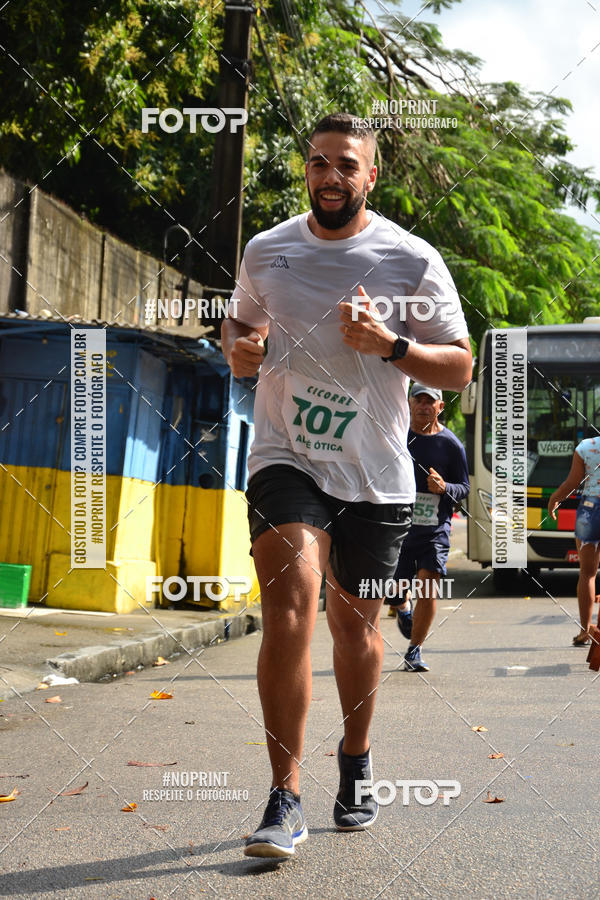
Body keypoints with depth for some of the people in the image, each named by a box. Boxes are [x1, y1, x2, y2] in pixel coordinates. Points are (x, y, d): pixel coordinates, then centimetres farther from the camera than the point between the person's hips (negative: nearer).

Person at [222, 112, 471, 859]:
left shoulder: (414, 261, -3)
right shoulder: (265, 251, 5)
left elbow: (459, 366, -1)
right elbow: (239, 323, 20)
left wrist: (390, 344, -19)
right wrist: (238, 349, -4)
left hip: (375, 475, 0)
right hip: (286, 458, 0)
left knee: (354, 623, 11)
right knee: (290, 602, -20)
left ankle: (355, 760, 37)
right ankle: (285, 799, -15)